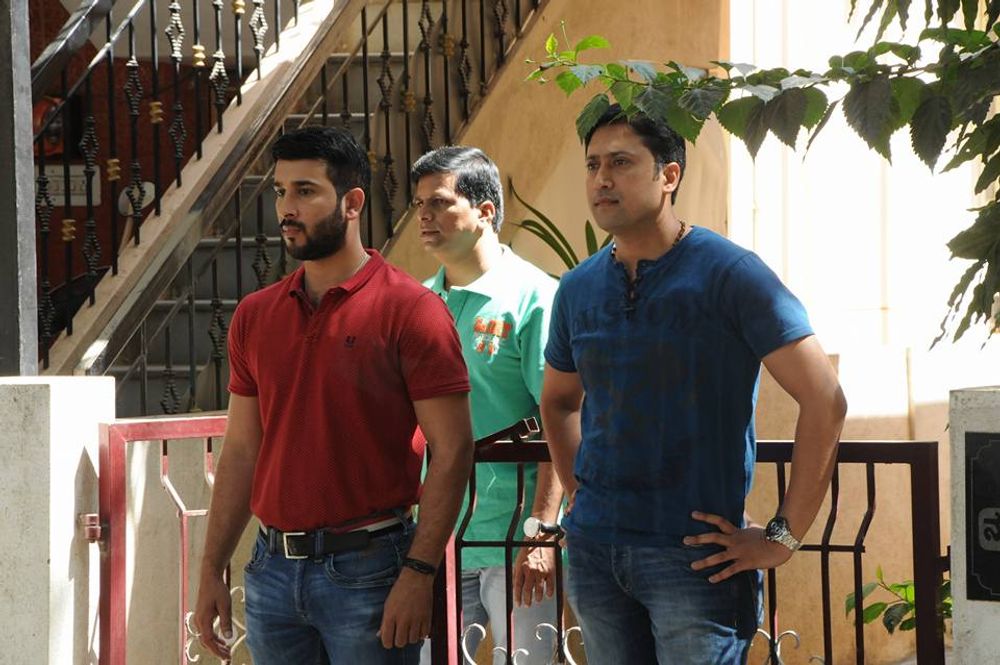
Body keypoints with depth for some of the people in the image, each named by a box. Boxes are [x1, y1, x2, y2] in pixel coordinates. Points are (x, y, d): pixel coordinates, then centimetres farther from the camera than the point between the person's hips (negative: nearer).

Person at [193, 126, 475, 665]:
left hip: (366, 567, -5)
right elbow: (242, 451, 14)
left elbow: (452, 451, -10)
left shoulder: (408, 310, -7)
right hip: (273, 568, 5)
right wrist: (212, 572, 9)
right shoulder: (255, 316, 10)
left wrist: (419, 574, -17)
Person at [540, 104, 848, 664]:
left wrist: (783, 537, -13)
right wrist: (580, 496, 14)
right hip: (594, 549, 6)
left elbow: (825, 402, -13)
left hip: (694, 553, -5)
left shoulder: (729, 274, -9)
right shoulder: (578, 289, 9)